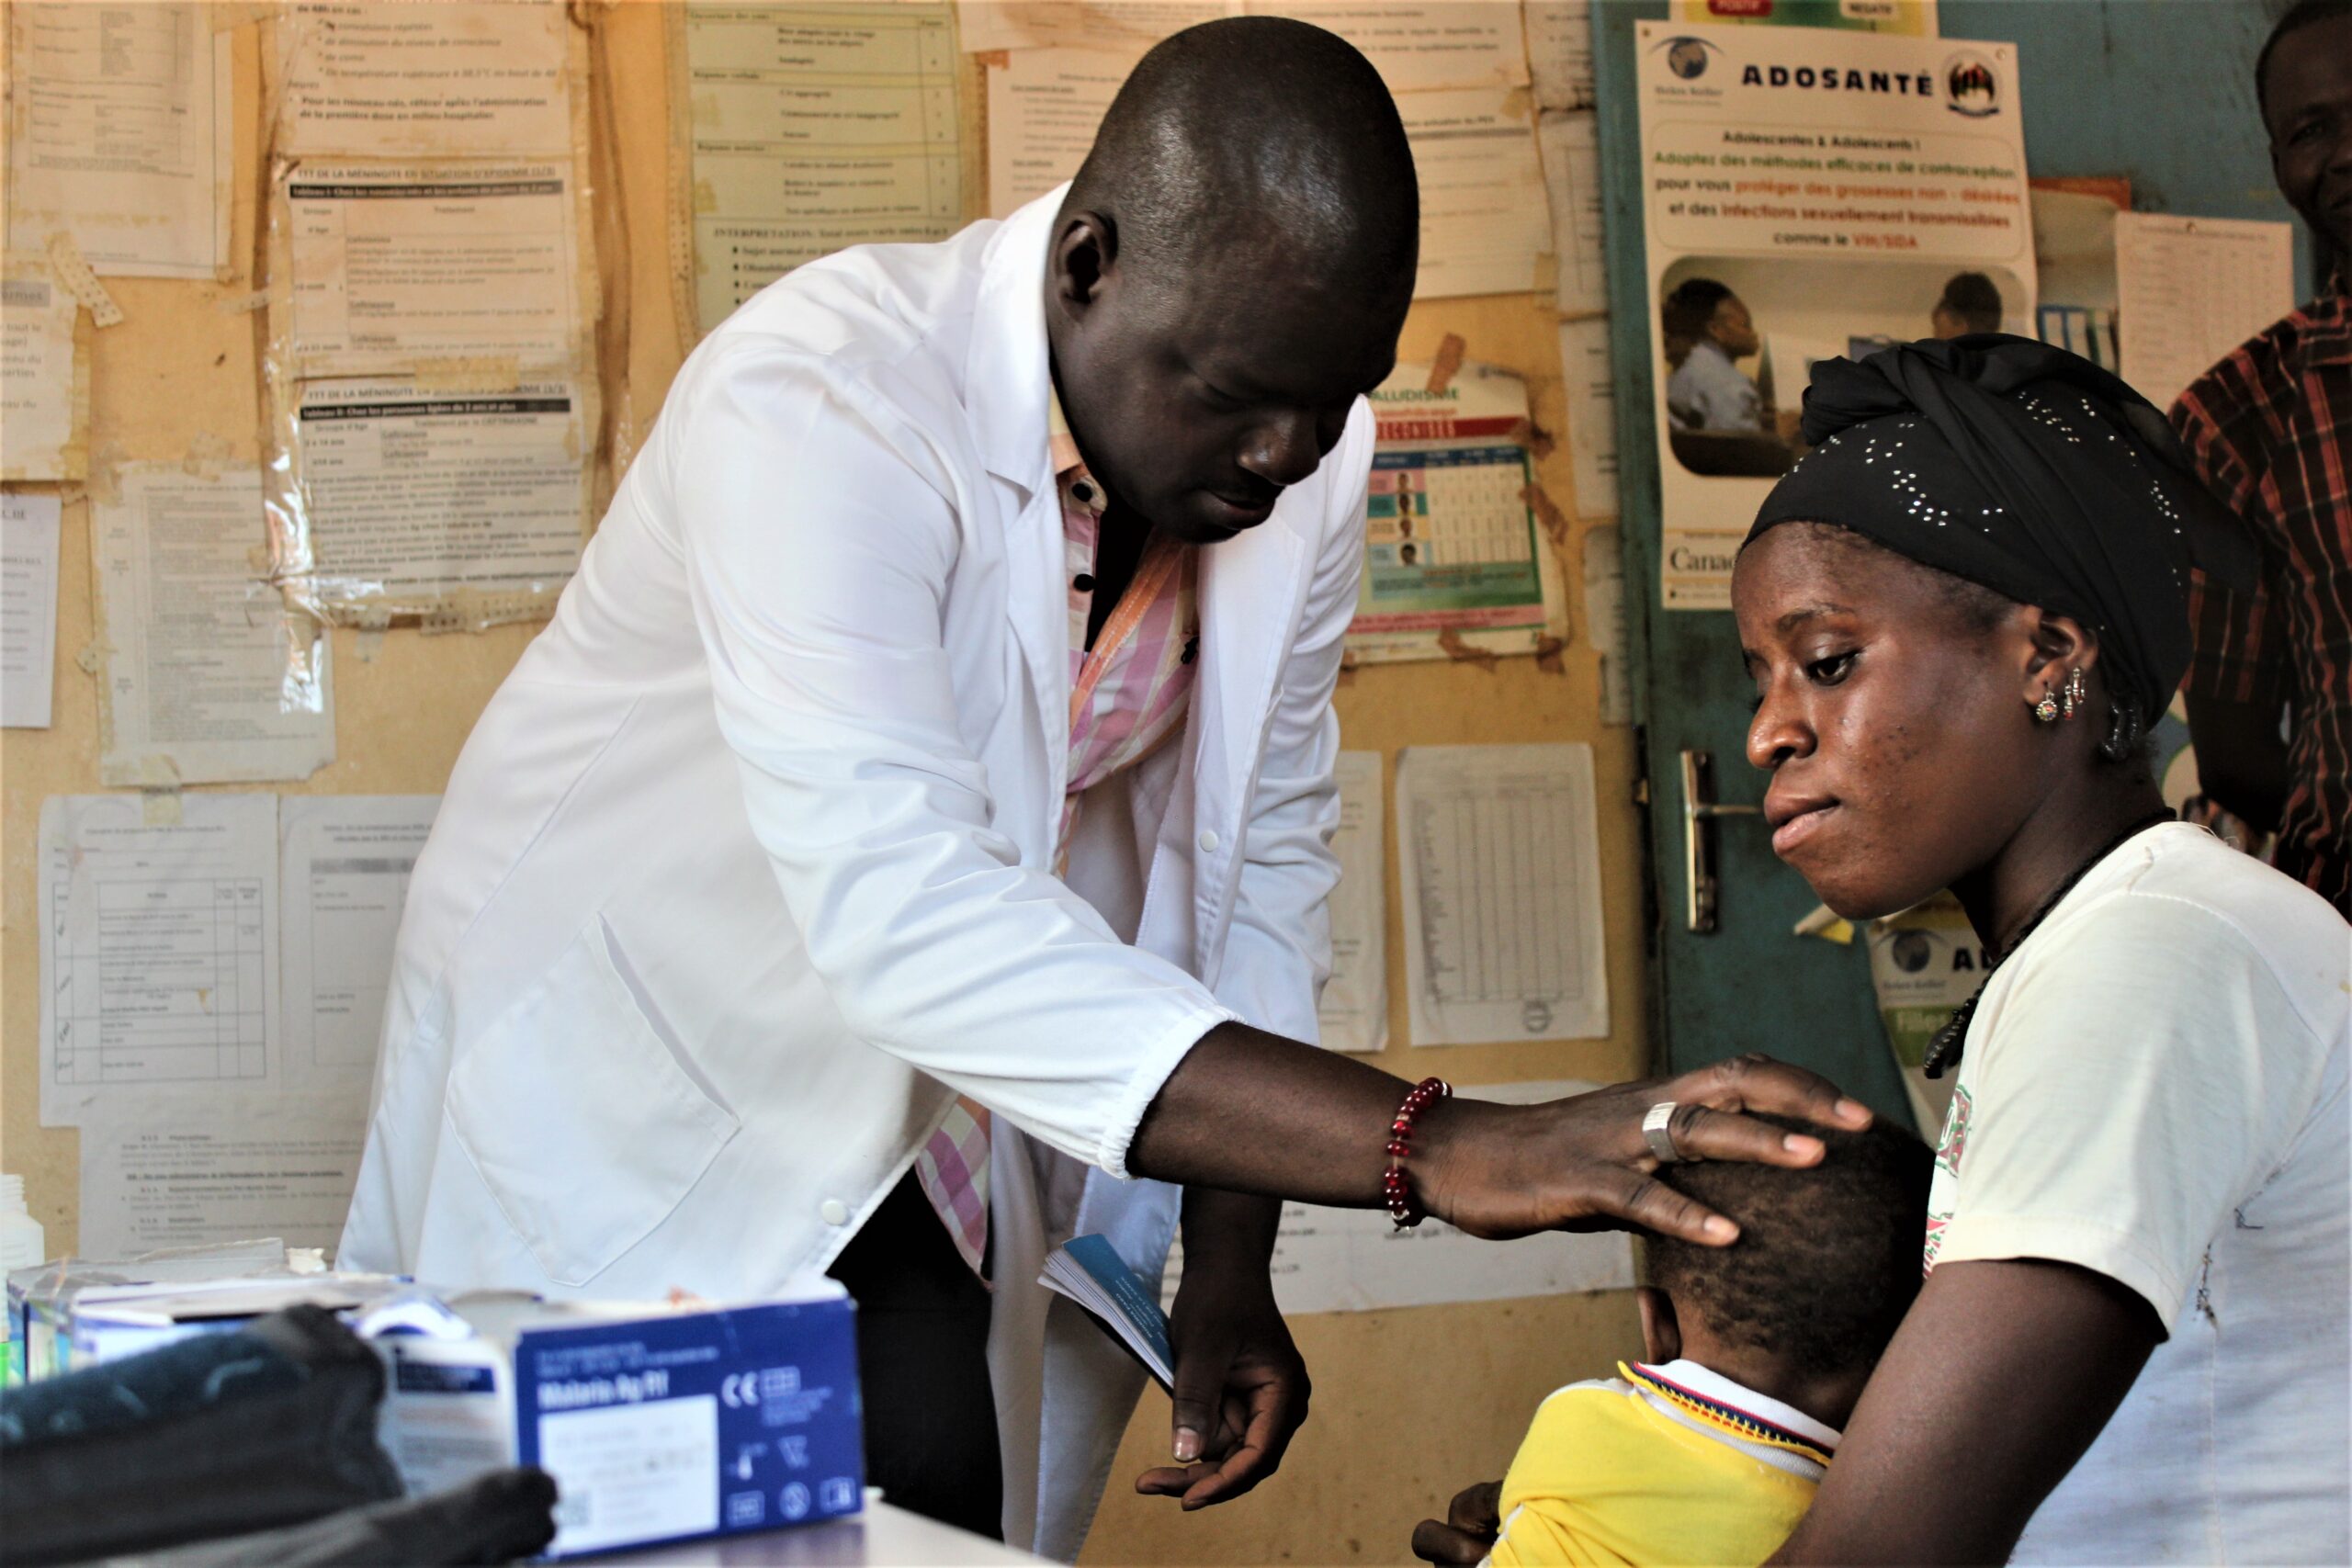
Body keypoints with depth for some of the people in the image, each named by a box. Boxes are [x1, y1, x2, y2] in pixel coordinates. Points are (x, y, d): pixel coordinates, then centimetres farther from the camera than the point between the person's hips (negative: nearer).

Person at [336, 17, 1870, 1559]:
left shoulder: (1305, 446, -11)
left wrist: (1229, 1271, -5)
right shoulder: (814, 402, -31)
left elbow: (1267, 851, -1)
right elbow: (894, 906, -43)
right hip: (627, 1077, -4)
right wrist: (1431, 1148, -49)